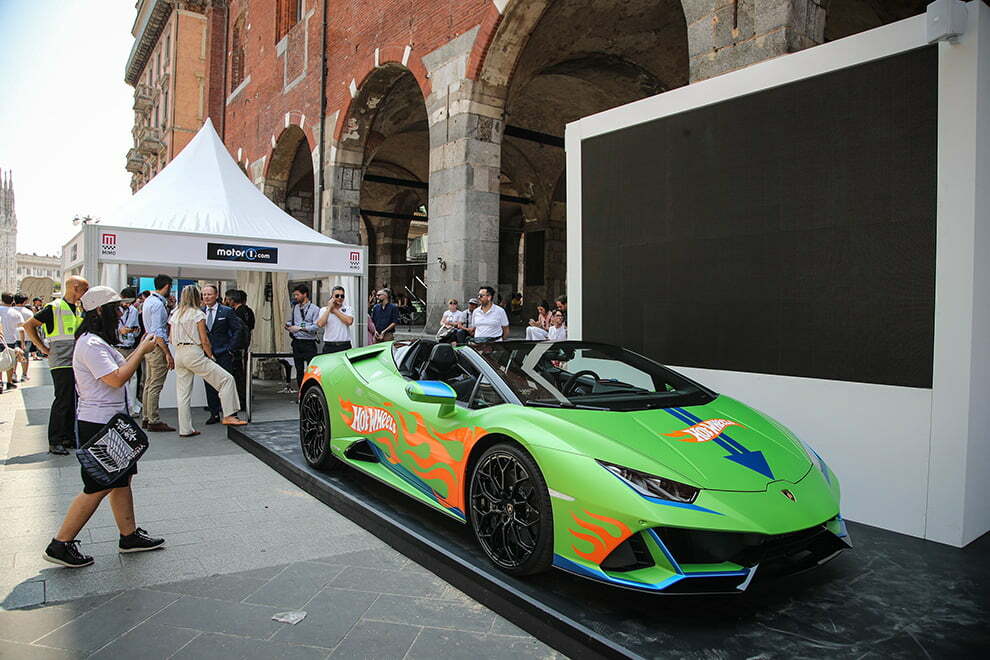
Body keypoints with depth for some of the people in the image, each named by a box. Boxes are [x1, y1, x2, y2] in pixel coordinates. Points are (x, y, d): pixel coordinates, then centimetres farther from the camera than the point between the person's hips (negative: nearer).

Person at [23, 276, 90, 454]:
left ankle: (68, 436, 19)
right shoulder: (54, 308, -9)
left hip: (76, 362, 7)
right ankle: (54, 441, 0)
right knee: (62, 401, -7)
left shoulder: (79, 309, 14)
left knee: (72, 401, 11)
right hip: (61, 363, -7)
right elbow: (29, 326, -7)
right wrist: (44, 348, -8)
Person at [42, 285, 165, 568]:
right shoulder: (91, 344, -20)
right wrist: (142, 349, -17)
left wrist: (140, 349, 9)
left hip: (111, 422, 11)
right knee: (98, 488, -1)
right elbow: (117, 378, -24)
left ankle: (129, 535, 25)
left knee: (121, 479, 15)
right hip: (99, 425, -11)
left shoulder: (99, 342, 14)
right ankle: (60, 545, 12)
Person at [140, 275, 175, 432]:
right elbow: (158, 332, -22)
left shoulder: (149, 300, 13)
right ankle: (154, 421, 0)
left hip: (149, 346, 10)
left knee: (149, 384, 16)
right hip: (158, 347, -10)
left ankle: (146, 418, 24)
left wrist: (168, 306, 11)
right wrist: (168, 354, -22)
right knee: (156, 386, -5)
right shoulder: (158, 304, -17)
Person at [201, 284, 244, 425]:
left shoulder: (227, 311, -1)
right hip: (206, 354, 4)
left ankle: (231, 414, 5)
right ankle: (214, 414, 17)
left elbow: (238, 329, -3)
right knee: (209, 385, 7)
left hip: (224, 354, -4)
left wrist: (231, 349, -7)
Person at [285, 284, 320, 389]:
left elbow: (316, 326, -14)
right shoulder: (295, 308, 14)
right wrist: (288, 325, 2)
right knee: (299, 369, 11)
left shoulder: (314, 309, -5)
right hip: (296, 343, 6)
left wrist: (300, 328, -17)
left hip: (309, 343, -6)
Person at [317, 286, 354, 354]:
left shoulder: (348, 308, 8)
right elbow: (320, 324, -10)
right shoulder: (324, 310, 8)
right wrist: (329, 308, -6)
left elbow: (349, 321, -12)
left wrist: (334, 310, -5)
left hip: (345, 346, 0)